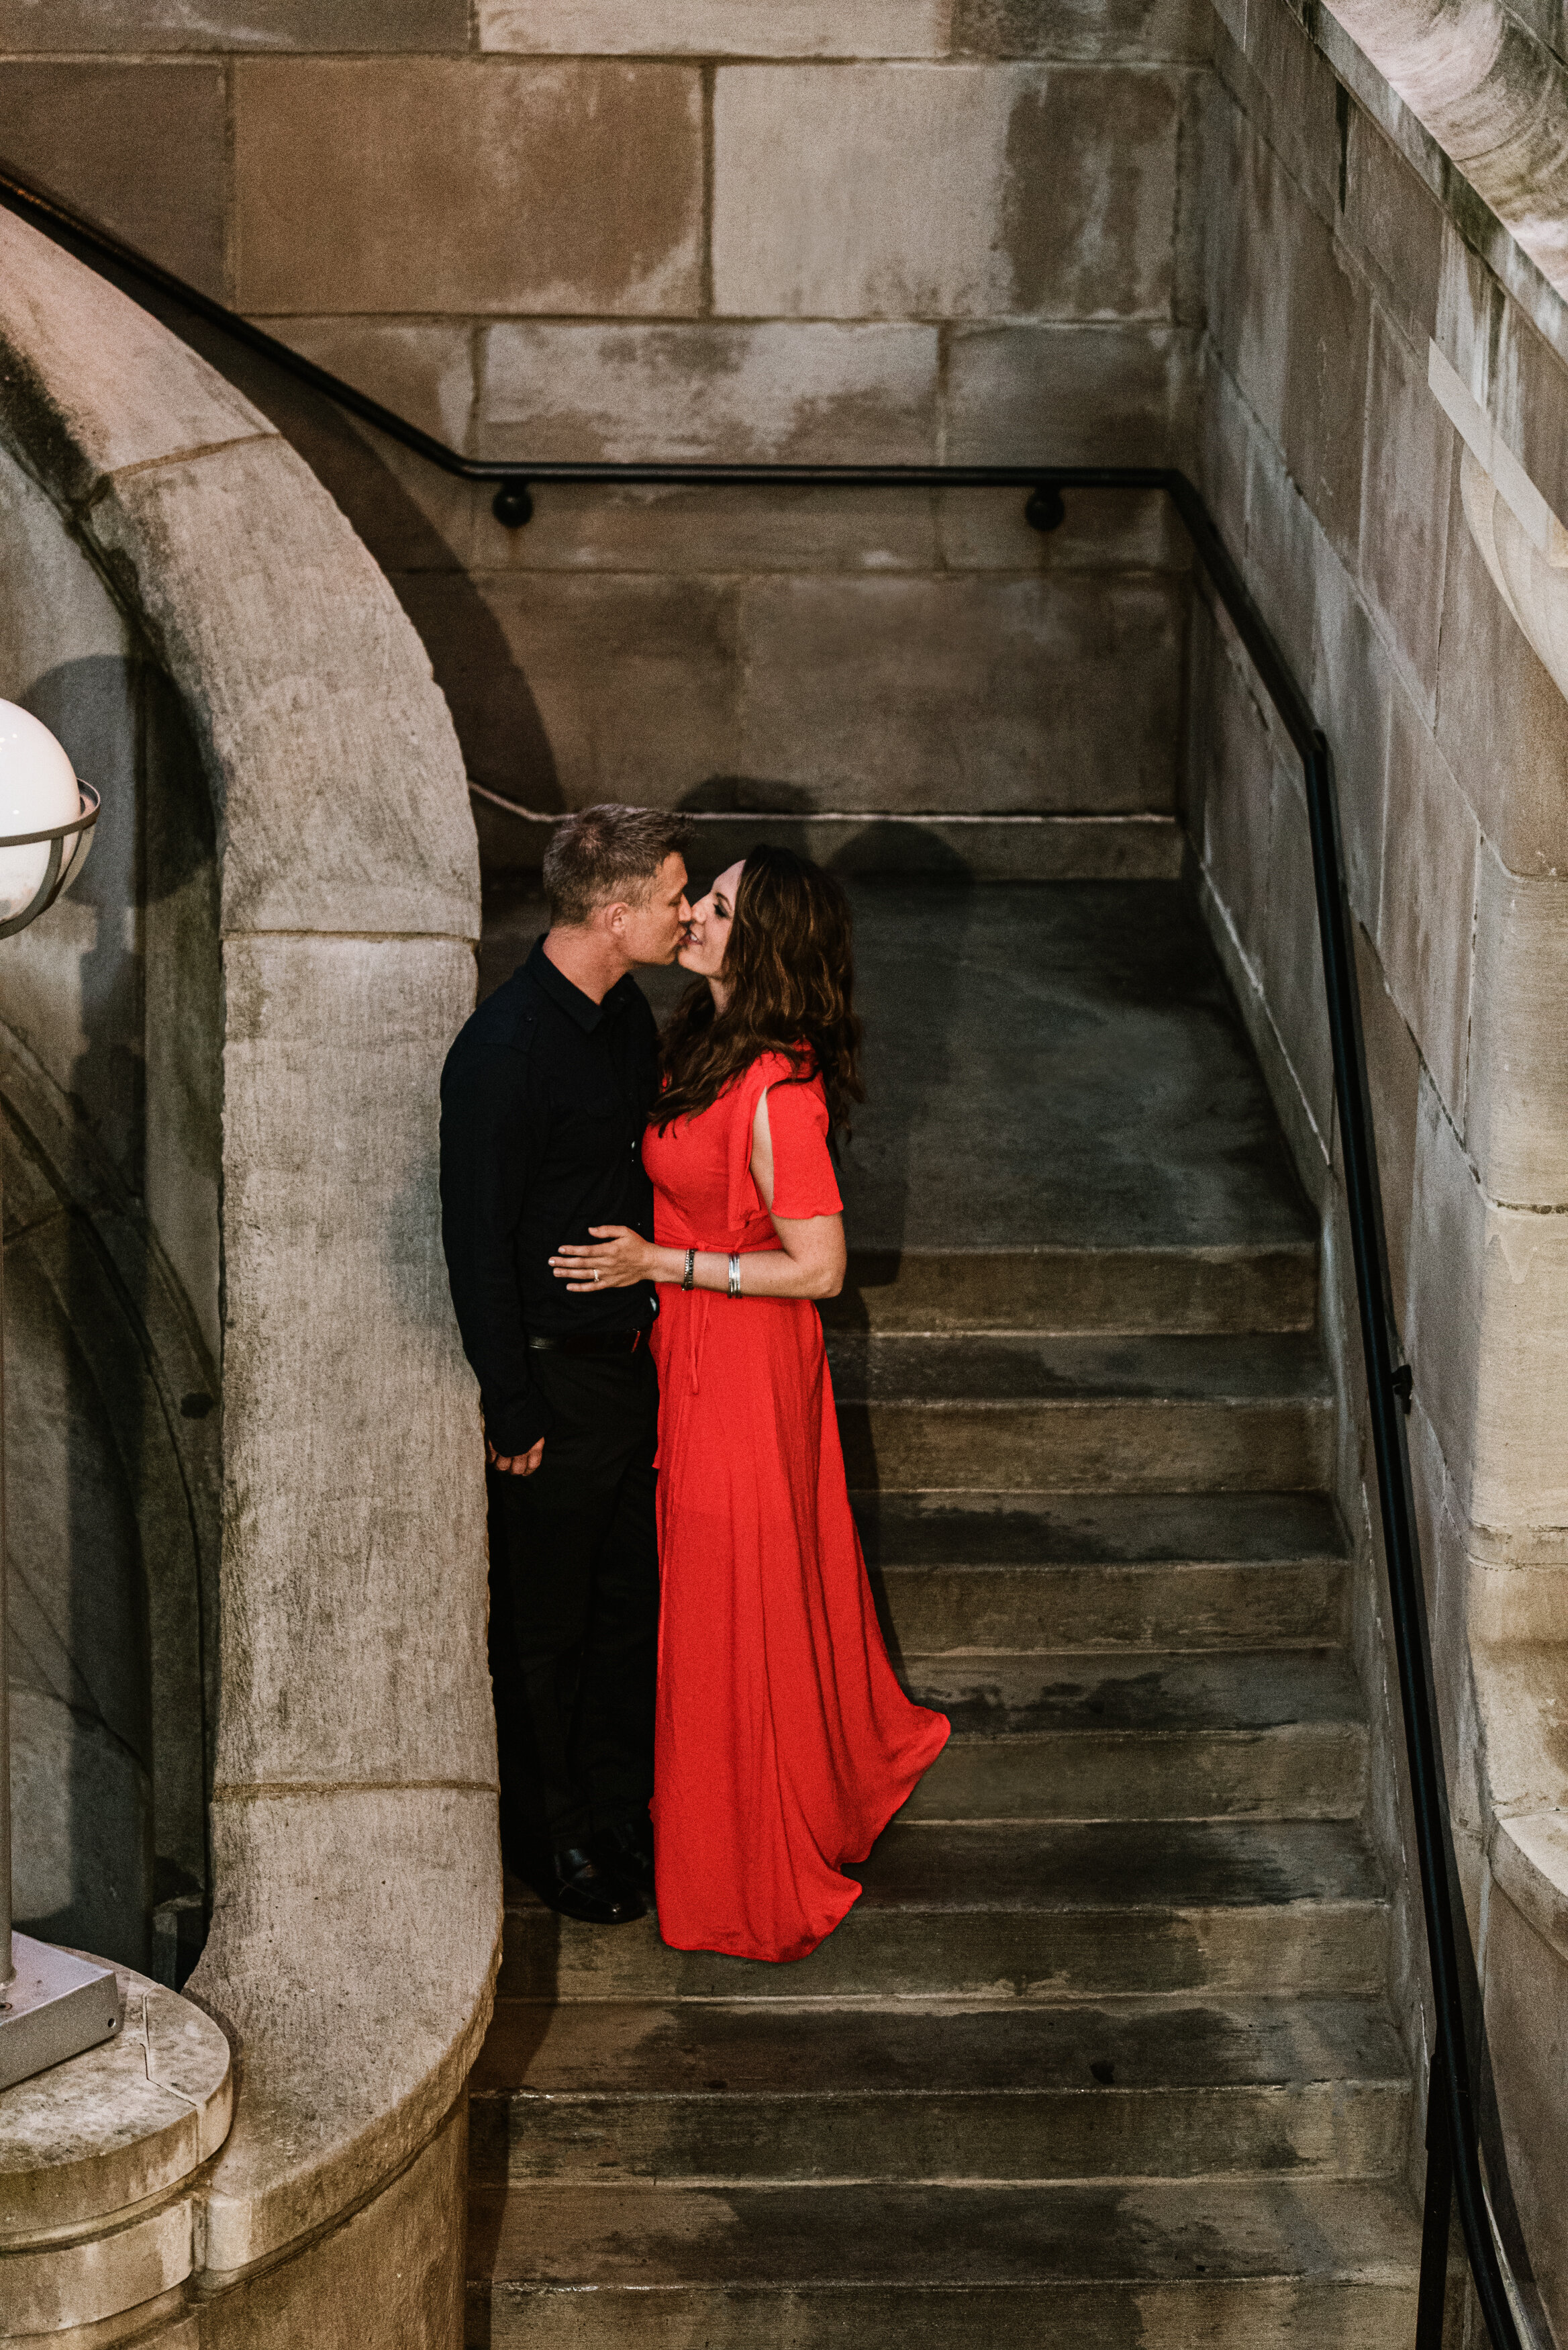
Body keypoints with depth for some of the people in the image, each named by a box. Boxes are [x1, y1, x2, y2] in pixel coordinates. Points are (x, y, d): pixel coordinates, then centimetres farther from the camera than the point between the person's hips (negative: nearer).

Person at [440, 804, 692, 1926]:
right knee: (547, 1625, 9)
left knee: (634, 1602, 18)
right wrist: (514, 1410, -16)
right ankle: (553, 1837, 25)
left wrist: (657, 1320, 17)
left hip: (634, 1359, 8)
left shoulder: (628, 1014, 3)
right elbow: (476, 1242, -20)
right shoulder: (502, 1050, -24)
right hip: (555, 1376, -8)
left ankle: (624, 1811, 34)